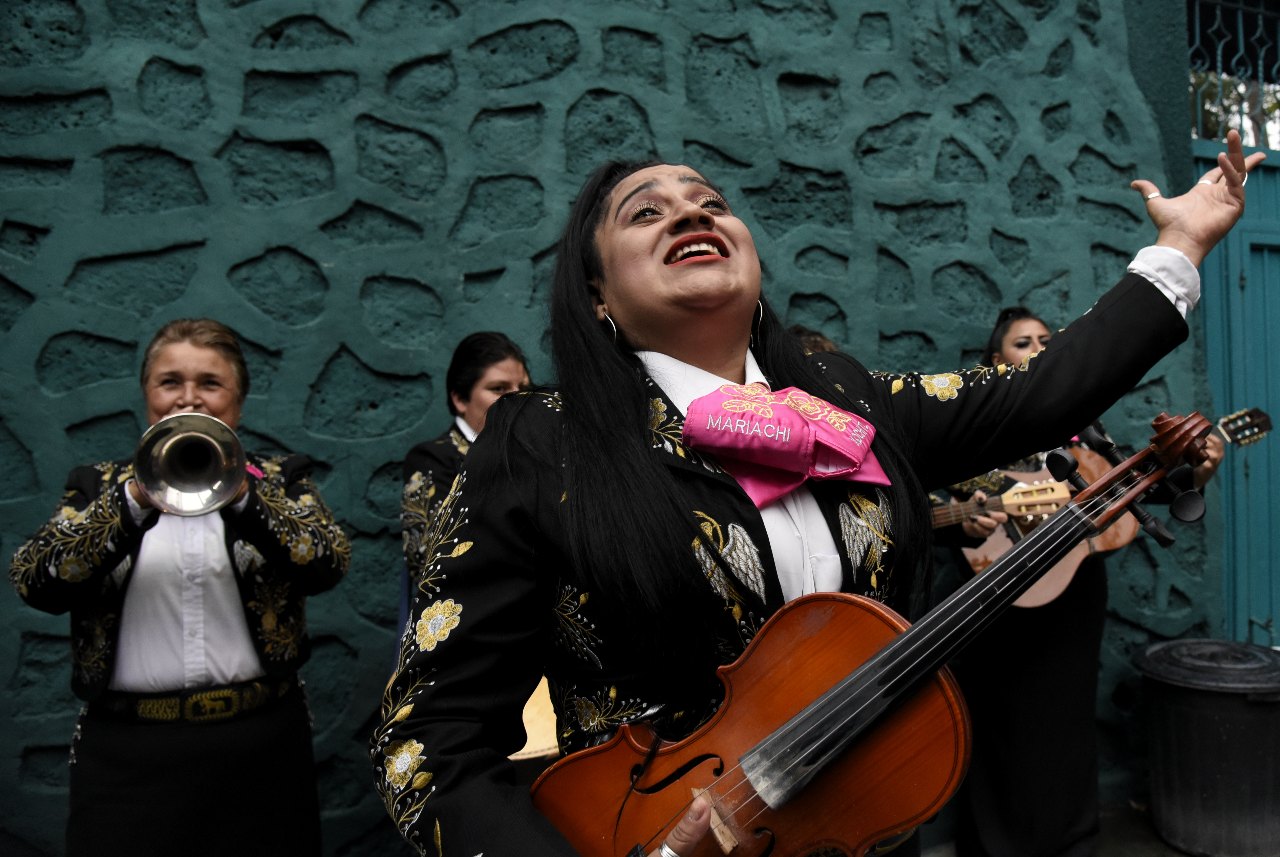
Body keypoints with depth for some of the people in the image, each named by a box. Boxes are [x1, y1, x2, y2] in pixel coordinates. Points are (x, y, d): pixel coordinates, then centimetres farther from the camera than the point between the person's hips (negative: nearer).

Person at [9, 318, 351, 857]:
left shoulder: (279, 479, 6)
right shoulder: (99, 485, 9)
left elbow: (327, 565, -12)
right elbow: (35, 583, -8)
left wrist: (240, 492, -26)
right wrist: (136, 498, -21)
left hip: (258, 745, 0)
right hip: (128, 748, 0)